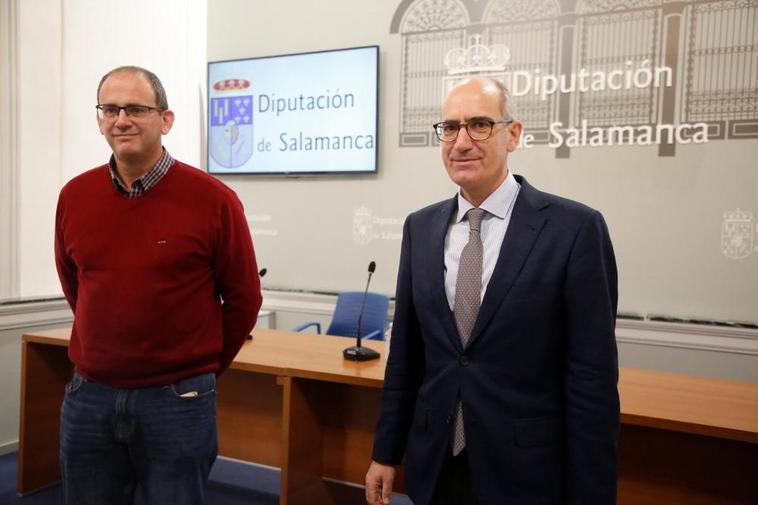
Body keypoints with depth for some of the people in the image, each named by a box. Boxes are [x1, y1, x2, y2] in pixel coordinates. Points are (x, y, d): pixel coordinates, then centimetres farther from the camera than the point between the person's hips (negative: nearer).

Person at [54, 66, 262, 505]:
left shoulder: (213, 200, -11)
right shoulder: (74, 196, 1)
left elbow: (243, 299, -3)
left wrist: (200, 369, 6)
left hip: (178, 400, -3)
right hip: (88, 397, 4)